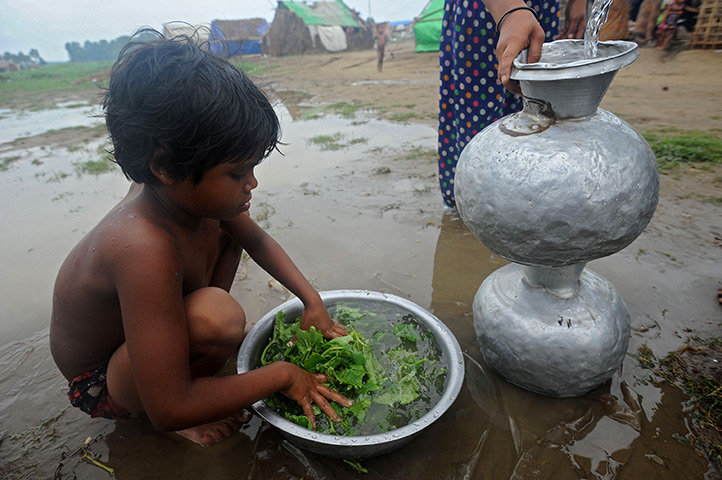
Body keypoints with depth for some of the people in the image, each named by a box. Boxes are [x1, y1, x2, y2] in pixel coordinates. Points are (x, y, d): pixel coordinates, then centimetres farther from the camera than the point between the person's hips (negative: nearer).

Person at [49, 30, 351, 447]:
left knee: (226, 225, 4)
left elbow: (258, 241, 0)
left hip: (143, 323, 8)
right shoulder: (145, 249, -41)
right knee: (219, 318, -38)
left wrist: (312, 301, -9)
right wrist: (282, 375, -27)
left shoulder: (185, 191, -17)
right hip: (103, 386, -7)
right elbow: (168, 410, -37)